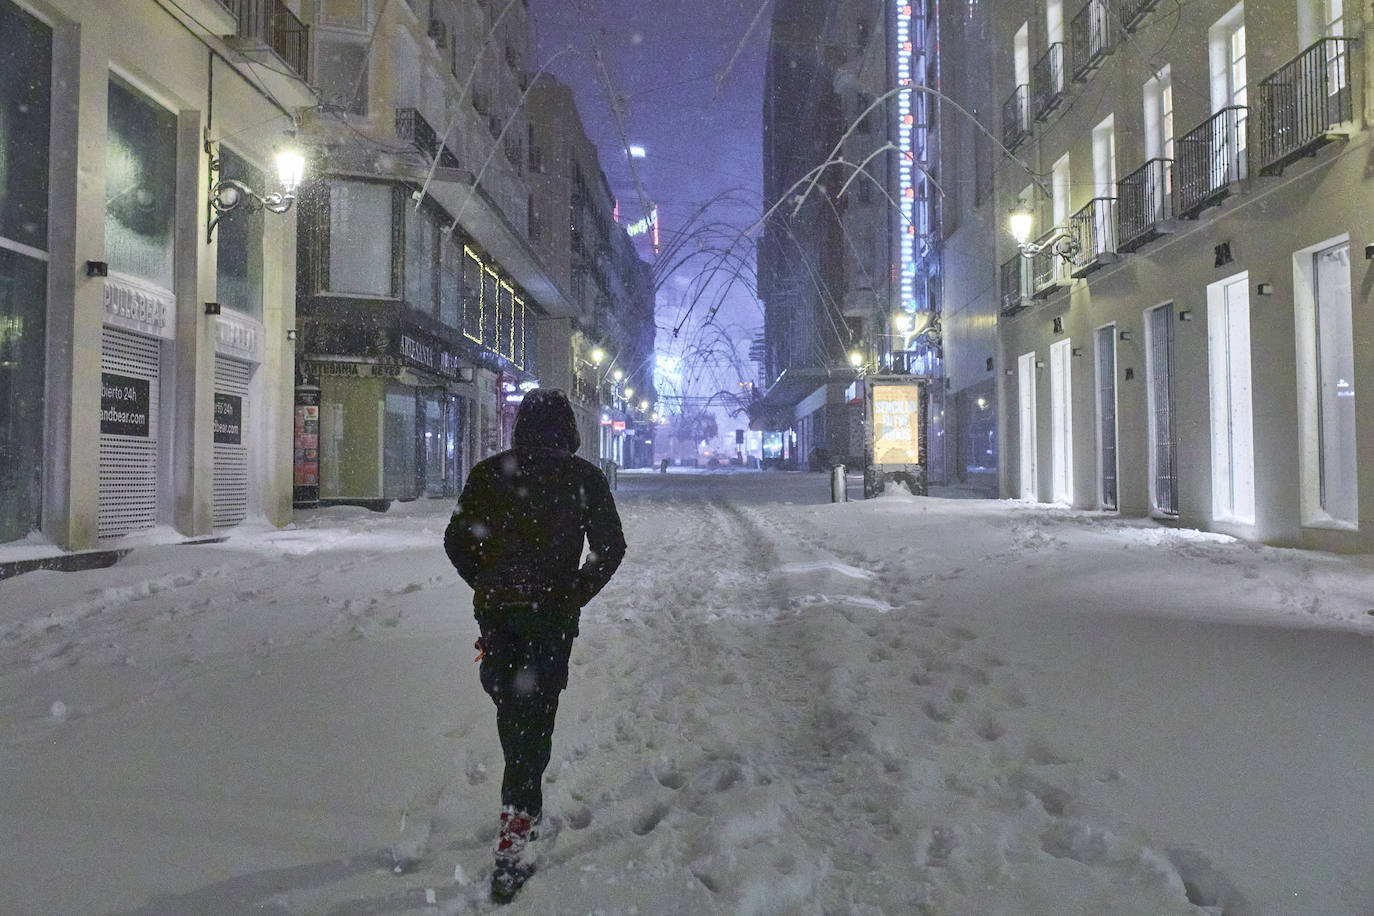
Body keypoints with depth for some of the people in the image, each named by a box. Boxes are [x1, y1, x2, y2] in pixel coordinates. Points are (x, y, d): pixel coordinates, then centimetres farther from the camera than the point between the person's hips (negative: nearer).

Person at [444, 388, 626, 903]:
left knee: (510, 705, 22)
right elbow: (610, 548, 0)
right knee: (534, 716, 1)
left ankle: (523, 806, 37)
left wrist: (489, 586, 13)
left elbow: (456, 541, 3)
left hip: (496, 611, 2)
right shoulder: (585, 478, -2)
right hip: (553, 616, -2)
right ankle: (510, 848, -2)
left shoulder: (489, 473, 2)